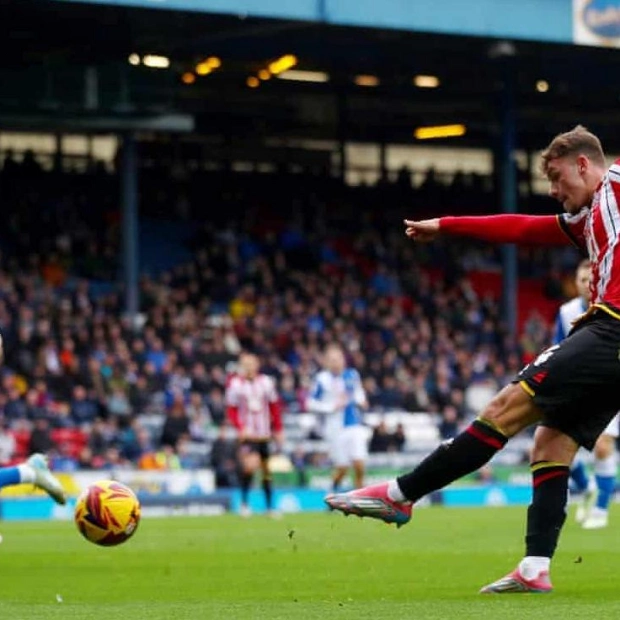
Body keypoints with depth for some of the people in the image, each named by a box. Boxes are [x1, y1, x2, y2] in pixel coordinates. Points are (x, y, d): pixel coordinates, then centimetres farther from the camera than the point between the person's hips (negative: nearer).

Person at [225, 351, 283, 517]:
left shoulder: (266, 382, 4)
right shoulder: (235, 384, -5)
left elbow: (274, 407, 13)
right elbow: (231, 410, -3)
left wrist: (278, 430, 12)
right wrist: (240, 428, -17)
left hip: (264, 434, 4)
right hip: (247, 434, -4)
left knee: (266, 471, 11)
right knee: (251, 464, -24)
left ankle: (270, 507, 21)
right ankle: (244, 502, -10)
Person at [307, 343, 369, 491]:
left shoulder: (352, 375, 3)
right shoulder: (321, 379, -7)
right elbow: (311, 403, -3)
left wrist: (360, 400, 1)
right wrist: (332, 407, -14)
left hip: (355, 425, 2)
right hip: (336, 428, -2)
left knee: (359, 465, -8)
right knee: (342, 468, 2)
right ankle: (333, 491, 32)